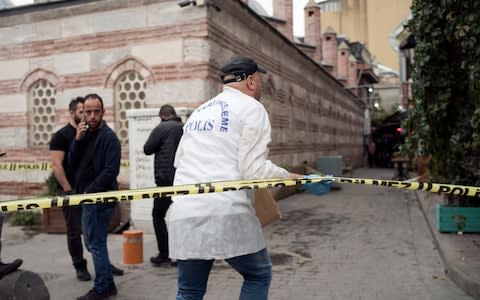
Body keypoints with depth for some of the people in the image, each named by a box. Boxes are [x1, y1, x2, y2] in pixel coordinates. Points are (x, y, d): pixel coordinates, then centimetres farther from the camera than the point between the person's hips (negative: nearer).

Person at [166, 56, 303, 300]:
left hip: (184, 215, 6)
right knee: (258, 275, 17)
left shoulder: (199, 111, 21)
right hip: (227, 211, -6)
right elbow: (254, 170, -9)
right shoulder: (251, 108, 1)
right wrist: (291, 177, 4)